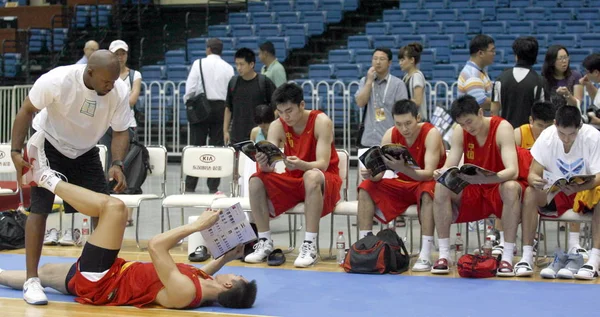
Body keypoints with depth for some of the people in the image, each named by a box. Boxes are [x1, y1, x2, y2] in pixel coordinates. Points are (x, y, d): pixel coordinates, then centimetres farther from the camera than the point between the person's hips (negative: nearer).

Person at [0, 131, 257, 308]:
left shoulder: (183, 291, -32)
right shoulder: (204, 292, -8)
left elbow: (155, 246, -32)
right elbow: (200, 274, 16)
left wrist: (196, 225, -30)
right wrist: (226, 257, 4)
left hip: (96, 279, -8)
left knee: (114, 206, -13)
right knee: (44, 272, 29)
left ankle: (46, 178, 6)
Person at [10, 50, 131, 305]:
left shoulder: (120, 92, -23)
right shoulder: (57, 80, -31)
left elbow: (120, 132, -13)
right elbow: (26, 111, -18)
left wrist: (117, 164, -30)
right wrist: (16, 152, -25)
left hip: (85, 152, 4)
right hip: (48, 146, -4)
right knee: (40, 208, -13)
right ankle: (31, 280, -8)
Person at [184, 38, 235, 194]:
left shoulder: (199, 63, -3)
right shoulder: (228, 68, 2)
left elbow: (190, 87, -8)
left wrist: (187, 101, 9)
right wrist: (227, 109, 10)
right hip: (220, 107, 2)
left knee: (196, 146, 1)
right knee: (217, 146, 6)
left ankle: (190, 186, 0)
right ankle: (213, 186, 6)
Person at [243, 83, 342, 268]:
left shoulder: (321, 122, -16)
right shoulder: (277, 126, -5)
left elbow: (323, 164, -25)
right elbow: (268, 166, -15)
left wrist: (300, 164, -46)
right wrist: (263, 164, -40)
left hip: (324, 183, -4)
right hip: (293, 181, 4)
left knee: (312, 176, -39)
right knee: (256, 181, -20)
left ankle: (310, 246, -37)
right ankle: (265, 242, -14)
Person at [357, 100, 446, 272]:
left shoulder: (431, 134, -22)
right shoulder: (391, 135, -10)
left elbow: (428, 174, -32)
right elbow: (378, 173, -13)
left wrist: (402, 168, -50)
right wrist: (370, 174, -38)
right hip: (402, 185, 5)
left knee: (427, 192, -38)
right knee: (366, 187, -12)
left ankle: (425, 255, -39)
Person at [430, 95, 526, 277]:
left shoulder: (502, 128, -18)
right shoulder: (460, 132, -6)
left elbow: (513, 171, -30)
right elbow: (449, 167, -10)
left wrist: (489, 178, -50)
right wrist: (442, 173, -36)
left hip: (499, 189, -4)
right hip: (472, 190, 4)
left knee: (511, 187, -37)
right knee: (441, 187, -23)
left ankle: (507, 257, -33)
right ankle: (444, 255, -19)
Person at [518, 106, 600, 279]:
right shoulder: (547, 136, -14)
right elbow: (533, 173, -13)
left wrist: (578, 188, -42)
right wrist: (536, 181, -39)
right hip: (554, 194, 2)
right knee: (530, 193, -27)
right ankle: (526, 257, -28)